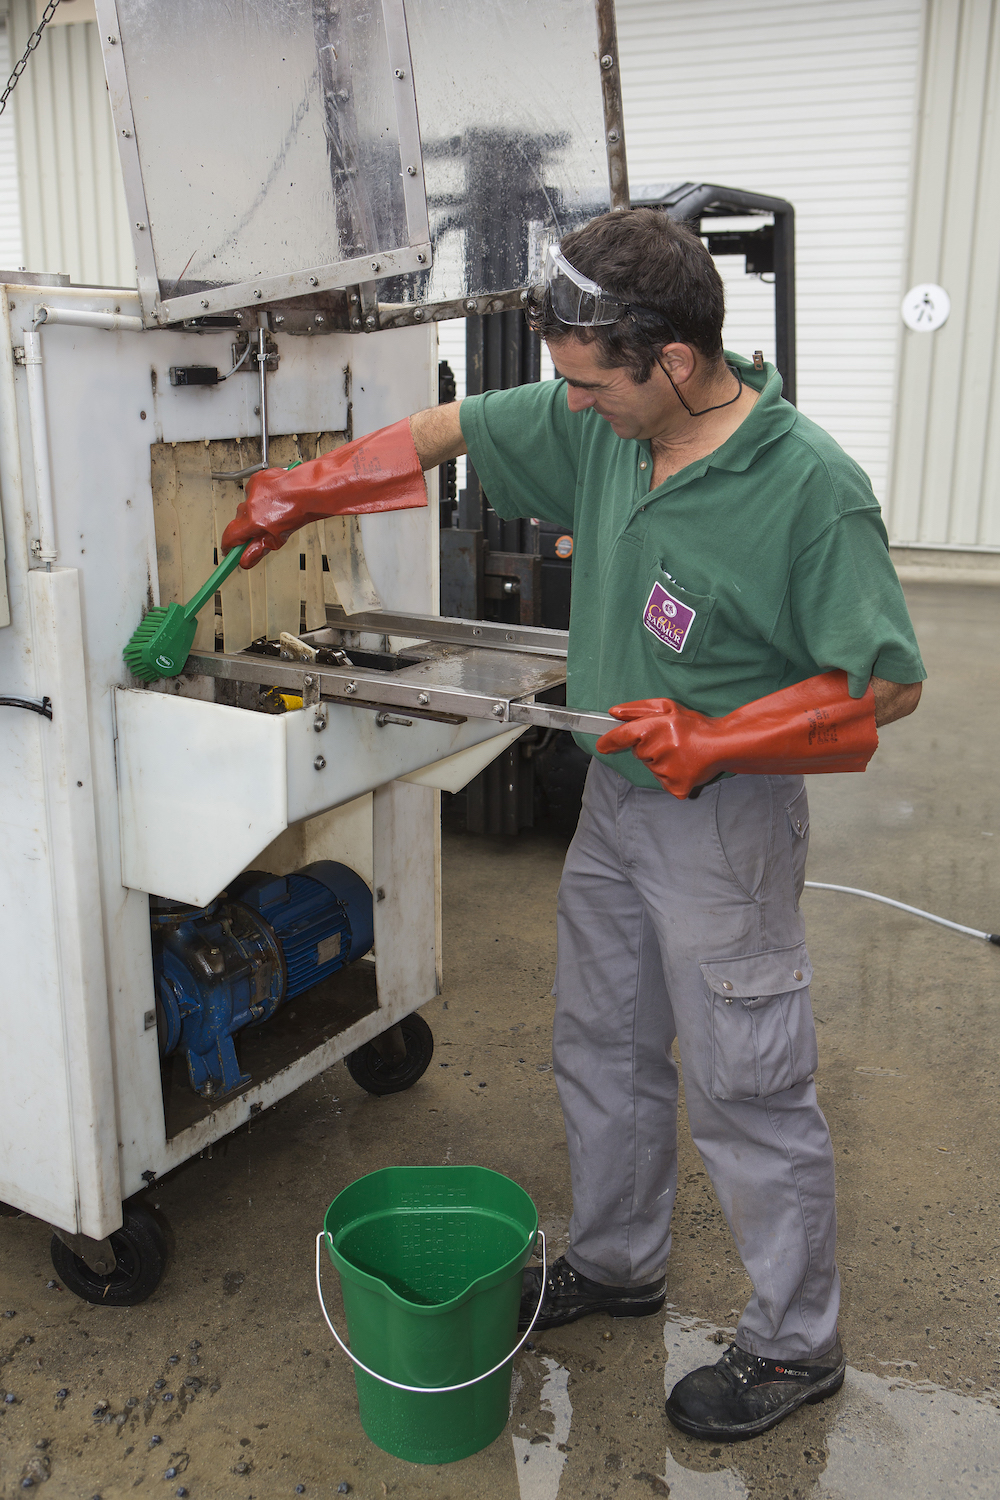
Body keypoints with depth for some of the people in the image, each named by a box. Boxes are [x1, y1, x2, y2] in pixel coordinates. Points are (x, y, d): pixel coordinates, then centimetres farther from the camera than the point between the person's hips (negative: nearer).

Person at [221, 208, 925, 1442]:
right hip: (616, 794, 8)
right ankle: (616, 1263, 44)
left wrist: (711, 739, -22)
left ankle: (796, 1343, 29)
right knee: (602, 1051, 21)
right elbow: (455, 428, 11)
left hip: (723, 820, -7)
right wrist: (308, 489, 14)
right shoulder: (602, 423, -3)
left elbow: (888, 683, -18)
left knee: (746, 1092, 6)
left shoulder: (812, 490, -23)